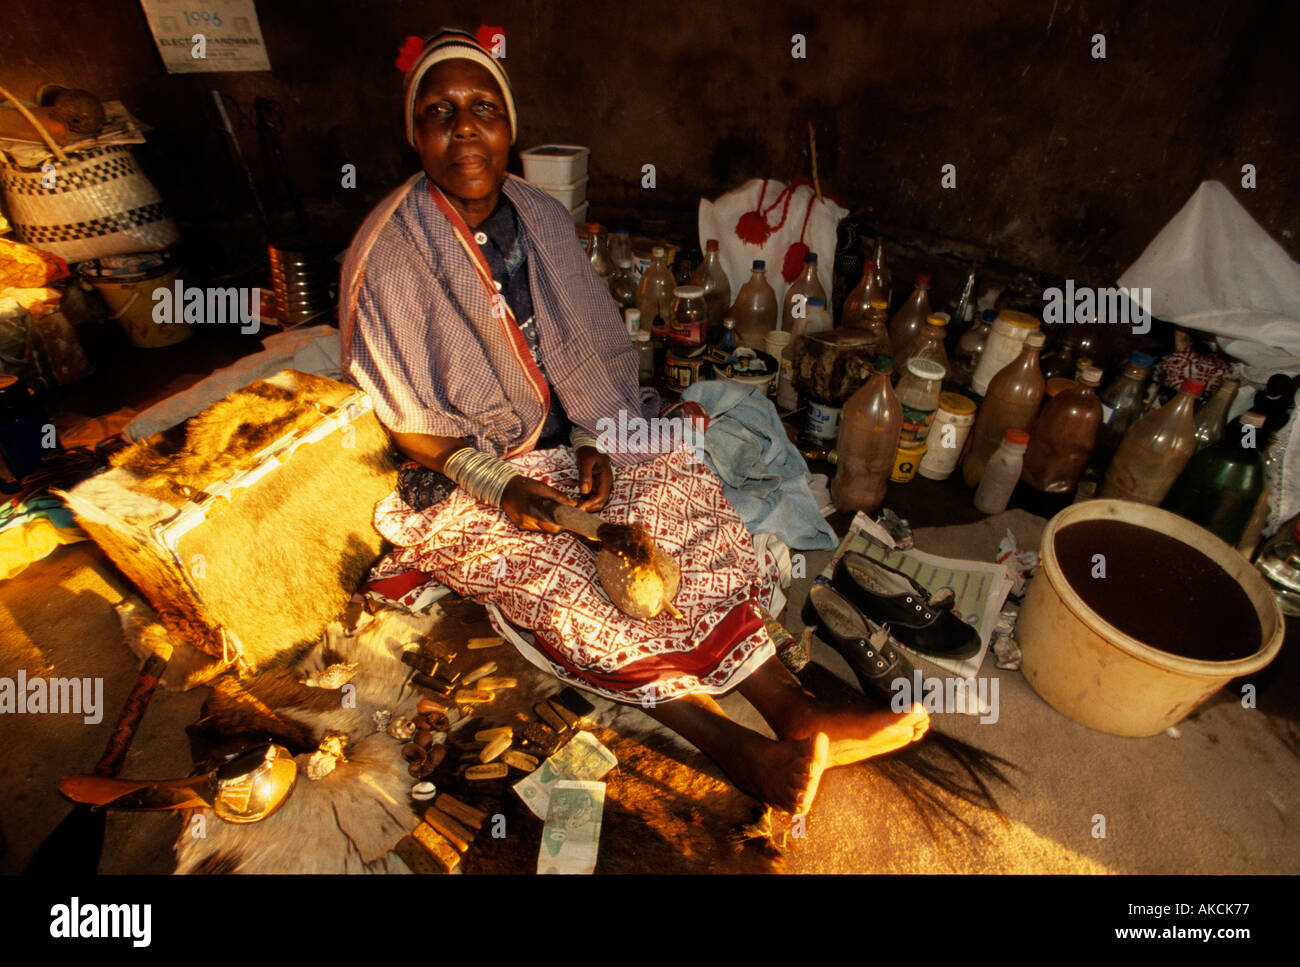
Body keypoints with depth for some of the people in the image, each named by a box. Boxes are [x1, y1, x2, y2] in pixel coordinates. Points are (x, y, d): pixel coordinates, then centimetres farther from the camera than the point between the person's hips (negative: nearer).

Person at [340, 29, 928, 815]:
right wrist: (501, 489, -21)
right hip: (457, 476, -3)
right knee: (561, 576, -29)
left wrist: (590, 445, -11)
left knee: (680, 490, -20)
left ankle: (794, 708, -21)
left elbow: (586, 356, 5)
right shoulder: (389, 253, -13)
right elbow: (408, 418, -10)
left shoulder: (542, 217, 2)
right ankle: (737, 748, -23)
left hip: (560, 441, 4)